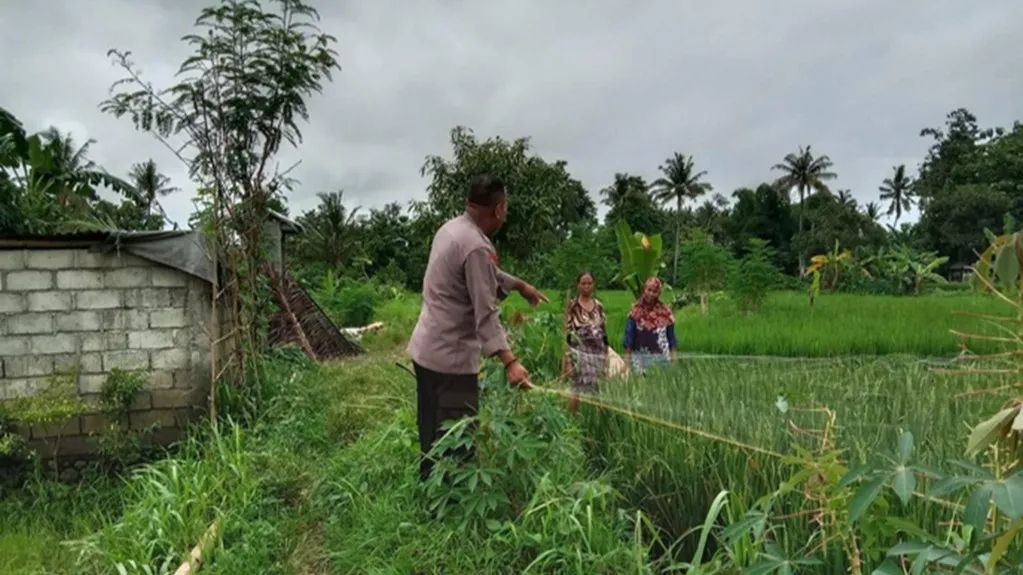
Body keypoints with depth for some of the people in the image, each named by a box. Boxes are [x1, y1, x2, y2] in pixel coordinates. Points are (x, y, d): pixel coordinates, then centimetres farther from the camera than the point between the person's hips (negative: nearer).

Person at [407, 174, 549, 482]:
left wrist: (521, 285, 33)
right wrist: (510, 362, -30)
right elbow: (485, 314, -27)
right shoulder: (476, 247, -22)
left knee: (434, 437, 21)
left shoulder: (451, 228, 9)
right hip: (451, 358, -10)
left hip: (427, 350, 10)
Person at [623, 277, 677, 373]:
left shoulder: (665, 312, 3)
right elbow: (629, 335, 0)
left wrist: (673, 355, 5)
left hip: (661, 357, 1)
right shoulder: (635, 311, -1)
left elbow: (671, 335, 8)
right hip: (640, 356, -1)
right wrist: (627, 356, -3)